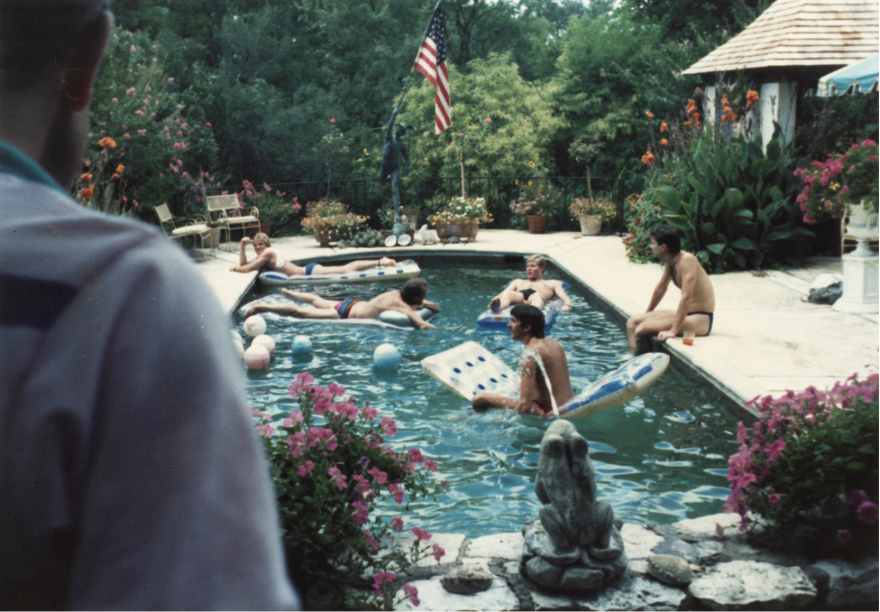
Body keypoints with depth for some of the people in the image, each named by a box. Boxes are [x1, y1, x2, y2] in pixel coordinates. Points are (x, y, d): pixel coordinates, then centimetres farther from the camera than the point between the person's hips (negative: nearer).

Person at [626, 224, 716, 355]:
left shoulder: (687, 260, -21)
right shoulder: (669, 262, 6)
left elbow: (686, 298, -28)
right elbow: (661, 288, 21)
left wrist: (673, 331, -30)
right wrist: (646, 314, 30)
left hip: (701, 320, -9)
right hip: (685, 314, 9)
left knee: (642, 329, -23)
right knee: (632, 322, 4)